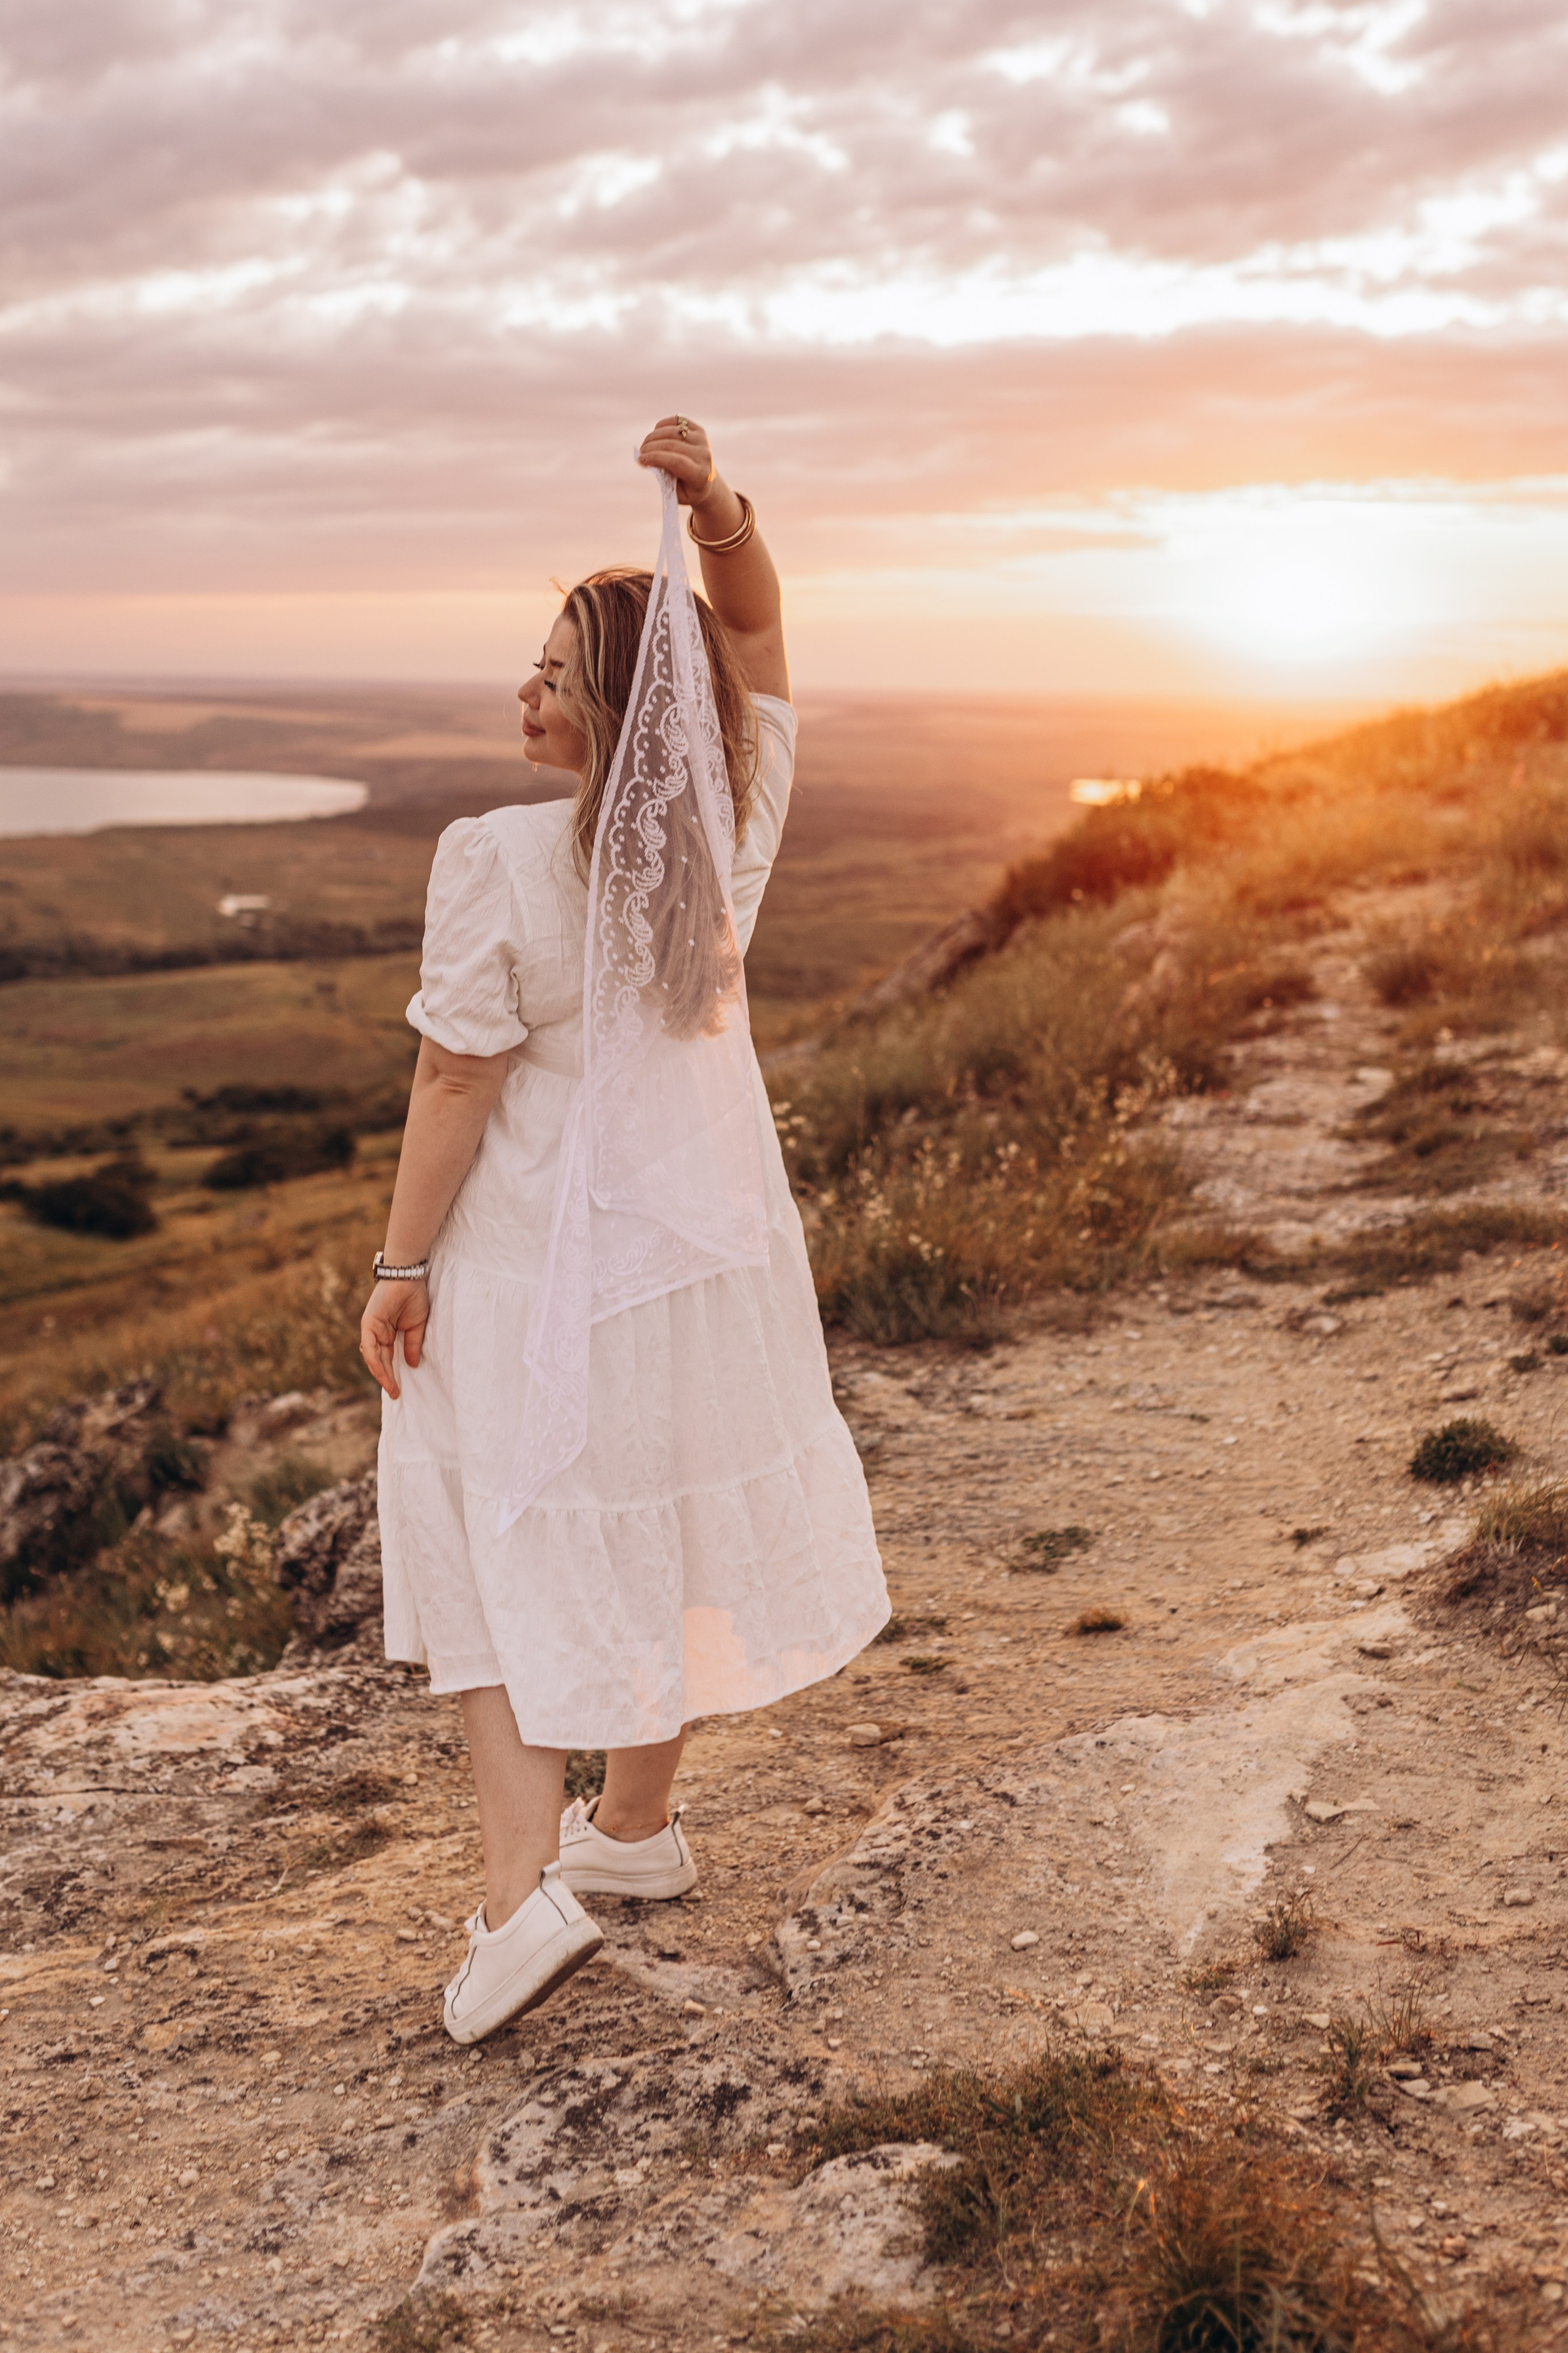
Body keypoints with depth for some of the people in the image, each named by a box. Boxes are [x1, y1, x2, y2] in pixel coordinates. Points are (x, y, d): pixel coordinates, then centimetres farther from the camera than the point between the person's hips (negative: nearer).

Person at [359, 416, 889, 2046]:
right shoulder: (733, 824, -8)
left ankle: (519, 1895, 0)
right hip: (704, 1221, 5)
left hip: (537, 1241, -5)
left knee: (511, 1543, 8)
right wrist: (719, 508, -13)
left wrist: (401, 1267, -8)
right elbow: (758, 626, 5)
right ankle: (637, 1826, 36)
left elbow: (457, 1082, -17)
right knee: (657, 1518, 19)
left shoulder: (494, 859, -21)